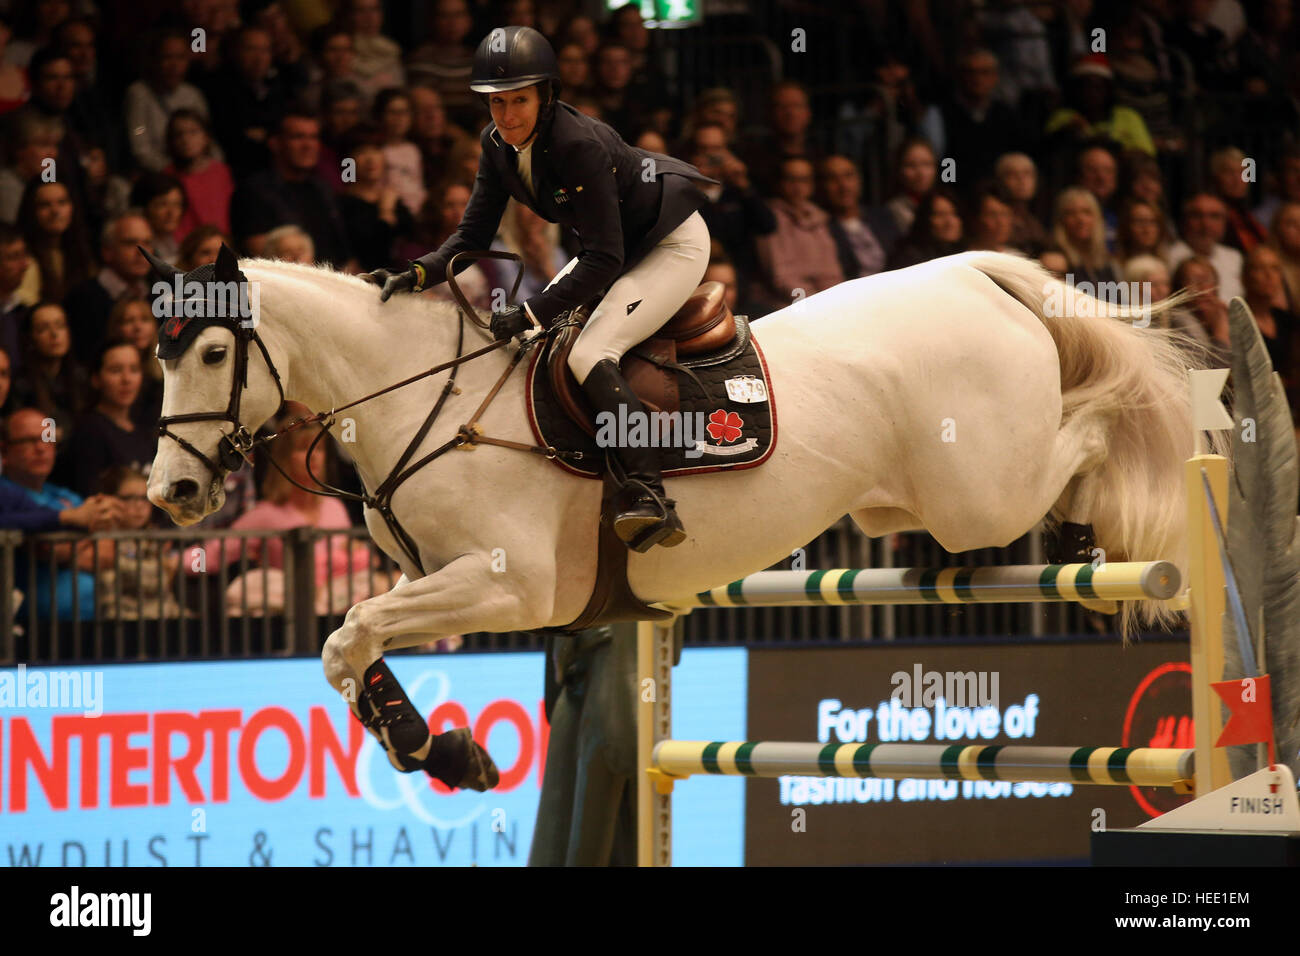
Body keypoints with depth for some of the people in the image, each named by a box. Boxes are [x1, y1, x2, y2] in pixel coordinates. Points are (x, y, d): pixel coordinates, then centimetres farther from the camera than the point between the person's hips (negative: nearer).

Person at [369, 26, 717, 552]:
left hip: (673, 244, -9)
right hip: (618, 245, 9)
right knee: (535, 337, 8)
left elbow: (603, 260, -32)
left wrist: (531, 313, -35)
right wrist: (417, 274, -20)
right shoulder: (498, 144, -8)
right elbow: (473, 234, -3)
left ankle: (650, 496, -30)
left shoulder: (579, 144, -33)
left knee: (589, 355, -25)